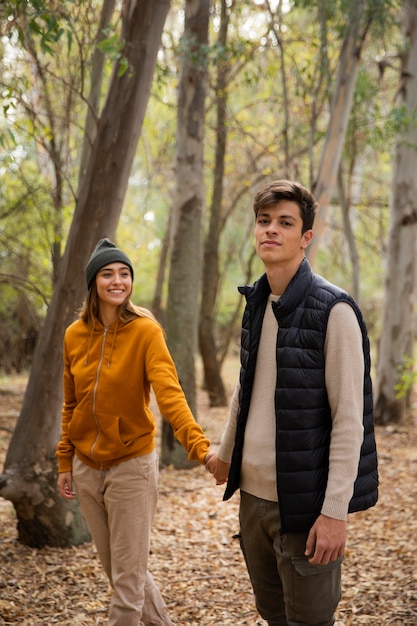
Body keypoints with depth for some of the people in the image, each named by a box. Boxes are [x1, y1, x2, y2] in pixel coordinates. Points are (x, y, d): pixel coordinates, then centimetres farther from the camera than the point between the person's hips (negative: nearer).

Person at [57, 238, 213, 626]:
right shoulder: (75, 335, 2)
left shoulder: (145, 330, -13)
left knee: (128, 578, 0)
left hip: (131, 466, -5)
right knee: (116, 570, 17)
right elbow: (71, 406, 11)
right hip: (87, 467, 5)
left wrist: (199, 446, -37)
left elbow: (169, 394, -25)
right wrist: (65, 463, 10)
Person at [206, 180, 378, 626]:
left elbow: (349, 418, -16)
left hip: (303, 501, -7)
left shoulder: (334, 310, -13)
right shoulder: (255, 302, 8)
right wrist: (225, 452, 29)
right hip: (252, 493, 7)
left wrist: (335, 510, -20)